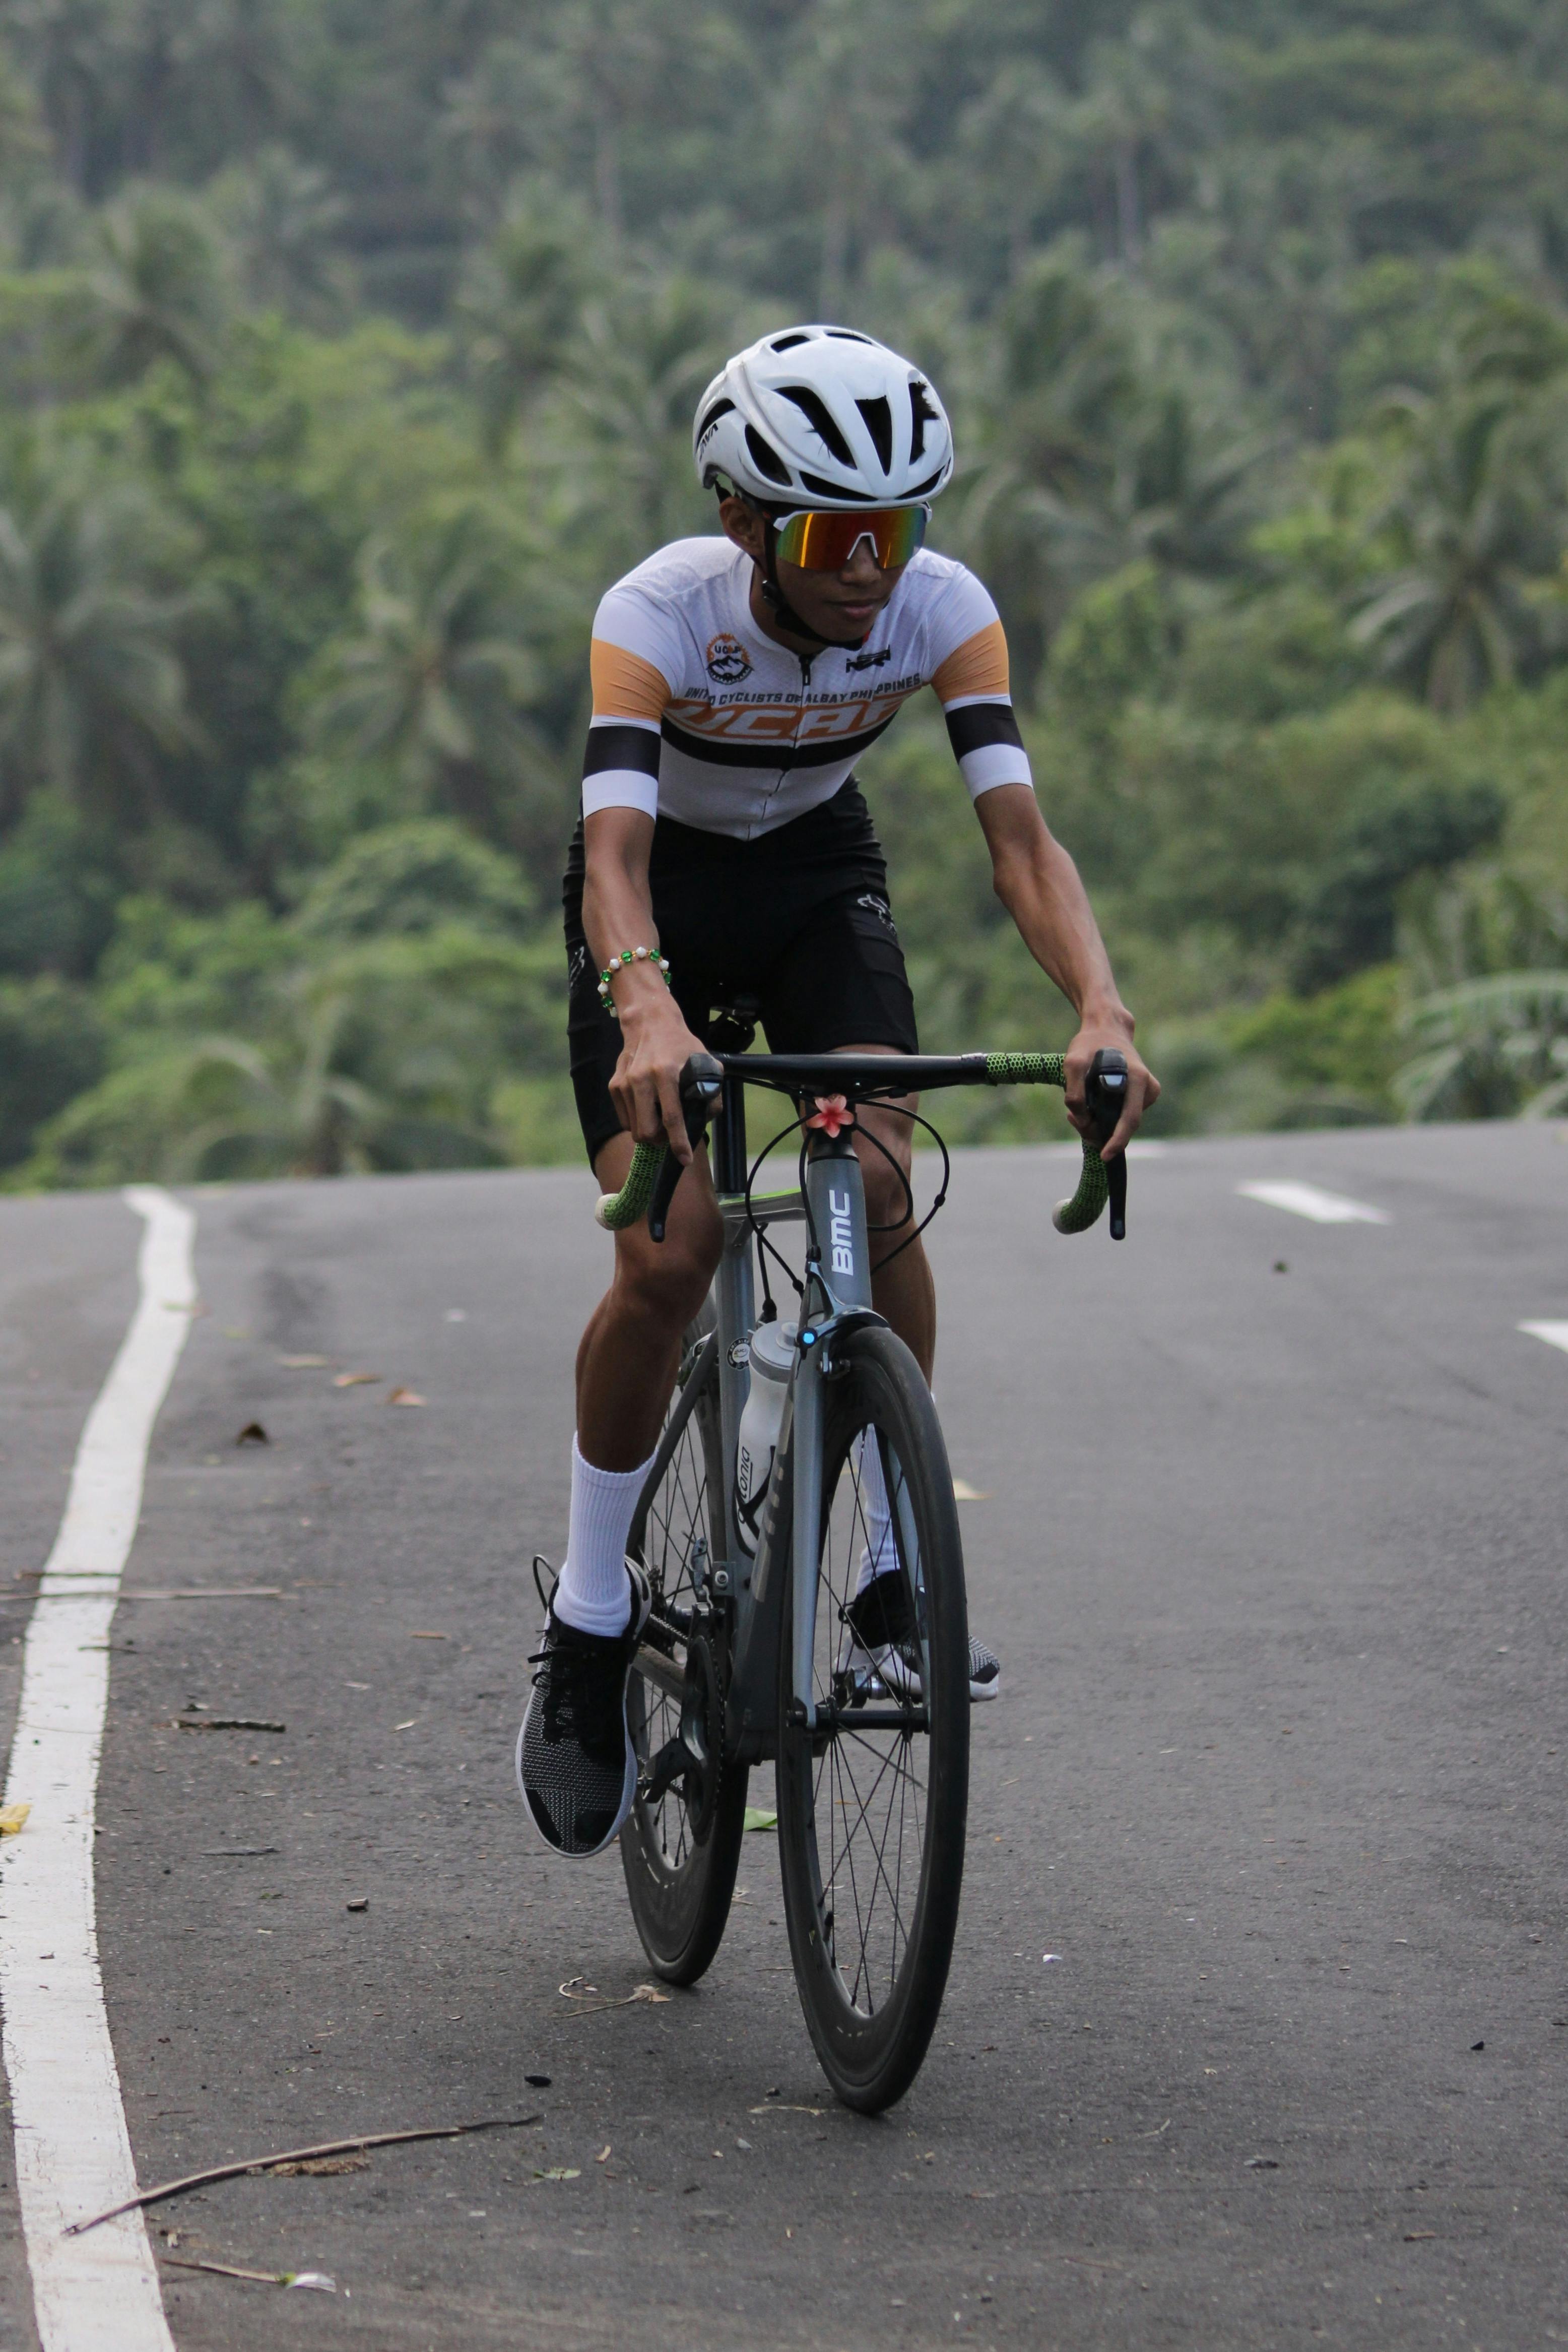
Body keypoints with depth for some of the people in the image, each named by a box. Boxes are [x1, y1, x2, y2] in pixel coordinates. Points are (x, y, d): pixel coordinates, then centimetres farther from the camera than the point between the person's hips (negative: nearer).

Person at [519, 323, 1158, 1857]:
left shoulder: (942, 609, -24)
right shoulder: (660, 611, -32)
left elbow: (1018, 832, -31)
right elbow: (614, 845, -44)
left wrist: (1100, 1009, -49)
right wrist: (646, 1014, -64)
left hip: (819, 879, 2)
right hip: (666, 891, -2)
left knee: (881, 1184, -23)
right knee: (667, 1260, -17)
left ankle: (897, 1575, -10)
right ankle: (590, 1622, 2)